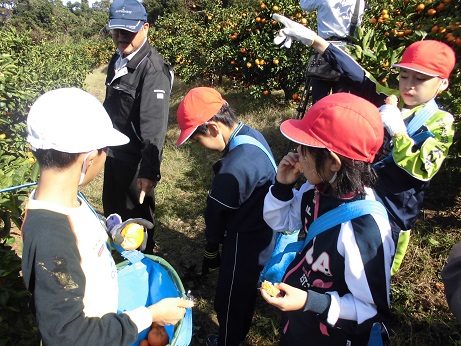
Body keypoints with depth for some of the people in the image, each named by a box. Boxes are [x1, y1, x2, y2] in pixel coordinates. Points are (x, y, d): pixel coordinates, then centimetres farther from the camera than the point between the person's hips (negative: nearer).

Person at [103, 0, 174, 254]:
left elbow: (154, 125, -31)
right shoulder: (117, 60, 7)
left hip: (136, 158, -9)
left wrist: (149, 171, -38)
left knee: (137, 215, 11)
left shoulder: (153, 69, -22)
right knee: (112, 210, 25)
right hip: (114, 153, 9)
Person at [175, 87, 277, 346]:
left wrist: (212, 247, 0)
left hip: (244, 247, -9)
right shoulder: (252, 135, -6)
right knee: (246, 293, 31)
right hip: (264, 237, 9)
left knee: (229, 302, 17)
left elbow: (217, 211, -20)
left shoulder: (234, 168, -36)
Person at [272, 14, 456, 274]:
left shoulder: (440, 123, -10)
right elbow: (356, 76, -11)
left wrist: (397, 129, -27)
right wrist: (313, 39, -19)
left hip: (392, 212, -4)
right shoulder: (389, 100, -1)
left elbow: (422, 170, -21)